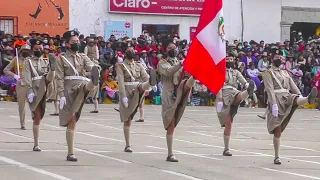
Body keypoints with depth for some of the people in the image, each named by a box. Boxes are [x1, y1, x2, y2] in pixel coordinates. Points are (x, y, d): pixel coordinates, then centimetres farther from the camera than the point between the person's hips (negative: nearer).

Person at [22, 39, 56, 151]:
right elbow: (27, 78, -3)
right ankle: (36, 144, -5)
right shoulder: (28, 62, 9)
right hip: (35, 90, -4)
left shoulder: (46, 61, 20)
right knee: (37, 117, -7)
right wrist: (30, 92, -16)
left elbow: (51, 77, 16)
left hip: (45, 88, 4)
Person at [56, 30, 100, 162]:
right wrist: (61, 96, -13)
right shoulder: (61, 59, 4)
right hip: (69, 91, -3)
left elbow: (90, 66, -6)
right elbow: (60, 78, -3)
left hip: (81, 86, 3)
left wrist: (94, 70, -32)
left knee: (89, 85, -33)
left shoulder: (83, 57, 14)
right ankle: (70, 153, 3)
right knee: (71, 121, -2)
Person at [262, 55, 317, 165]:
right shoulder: (268, 73, 3)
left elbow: (293, 86, 14)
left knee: (296, 99, -33)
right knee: (277, 131, -4)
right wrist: (274, 104, -22)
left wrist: (301, 97, -3)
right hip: (277, 100, -4)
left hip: (287, 97, 4)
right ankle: (276, 157, 3)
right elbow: (270, 89, -10)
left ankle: (308, 99, -70)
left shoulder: (285, 73, 23)